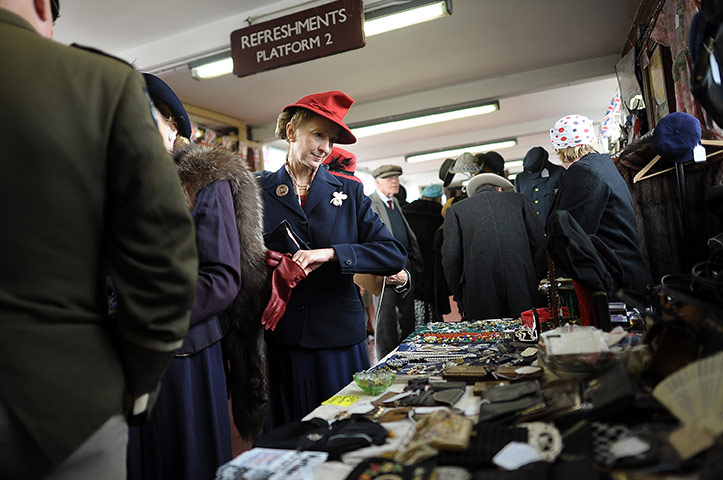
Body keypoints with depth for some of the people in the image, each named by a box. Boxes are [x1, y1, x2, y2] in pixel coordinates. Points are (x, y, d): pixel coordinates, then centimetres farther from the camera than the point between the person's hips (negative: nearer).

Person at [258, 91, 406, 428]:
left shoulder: (349, 192, 7)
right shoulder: (258, 191, 5)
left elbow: (394, 255, -3)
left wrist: (330, 253, -17)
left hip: (339, 340, 1)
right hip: (279, 343, 0)